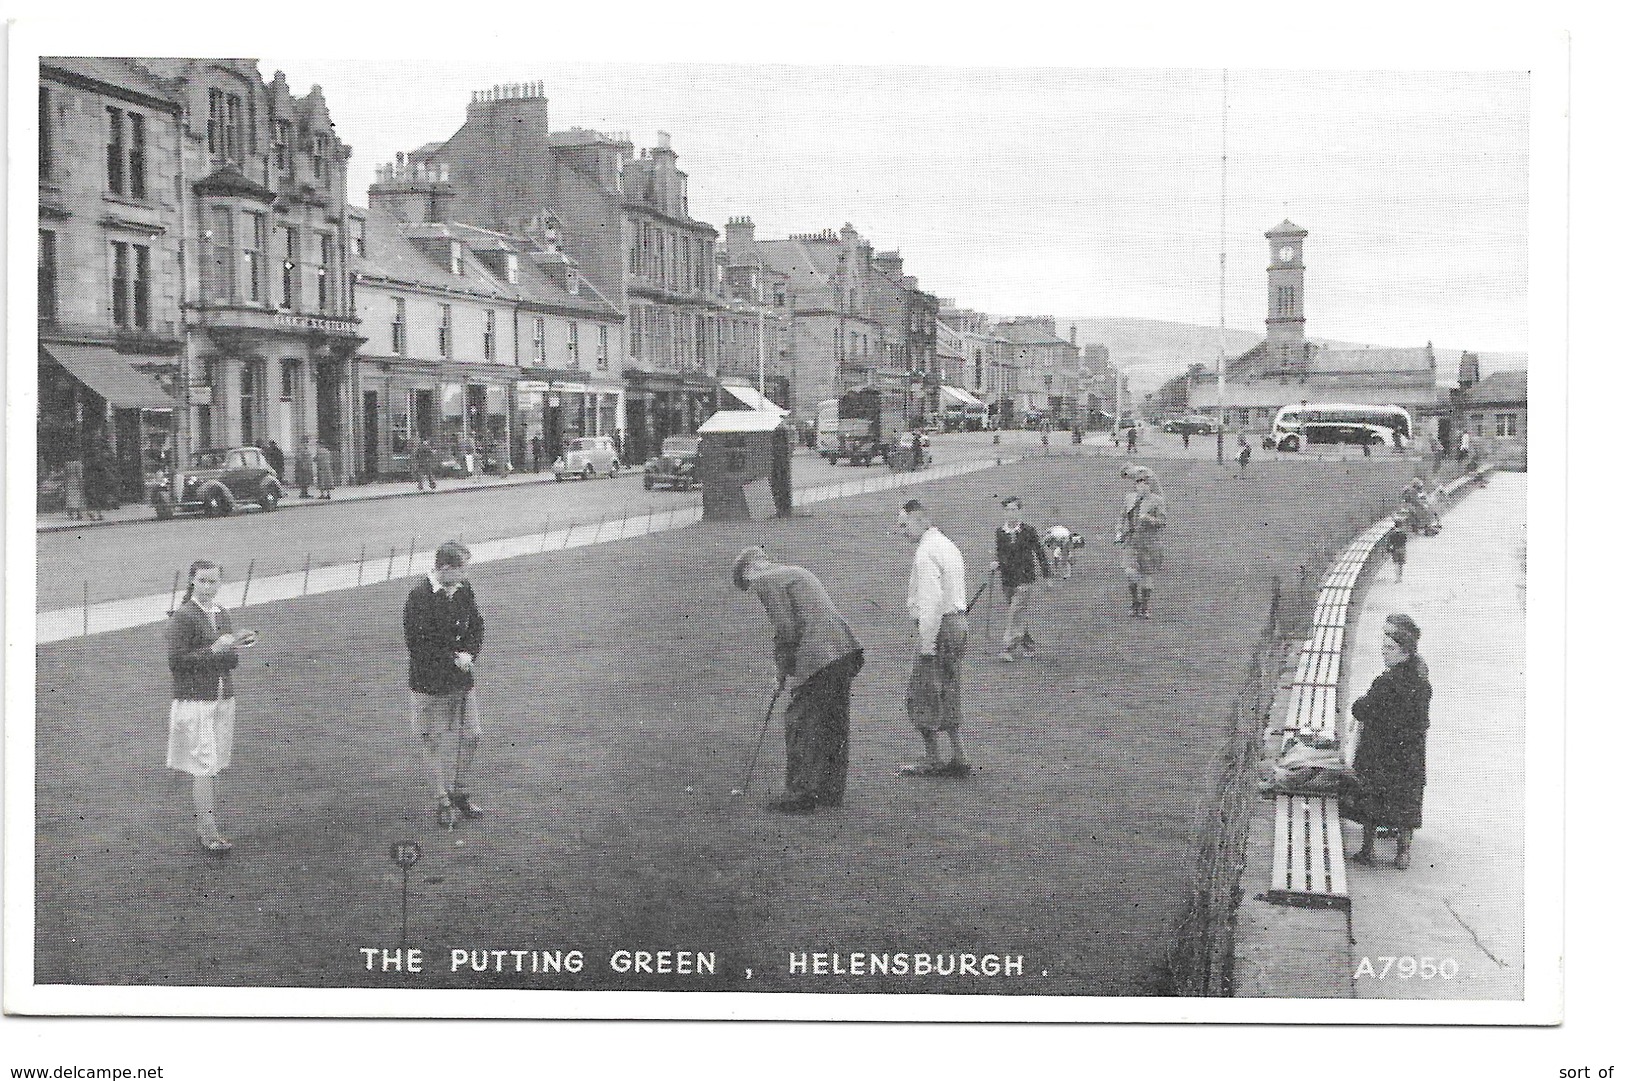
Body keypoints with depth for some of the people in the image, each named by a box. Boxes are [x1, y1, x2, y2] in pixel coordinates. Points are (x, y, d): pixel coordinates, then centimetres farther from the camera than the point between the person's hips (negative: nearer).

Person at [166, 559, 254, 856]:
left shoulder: (222, 615, 12)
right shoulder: (181, 617, -9)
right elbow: (176, 661, -14)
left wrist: (237, 646, -4)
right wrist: (213, 649, -19)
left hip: (224, 700, 6)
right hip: (194, 701, -6)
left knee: (212, 768, 9)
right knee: (203, 769, -7)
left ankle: (204, 825, 16)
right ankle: (209, 831, -5)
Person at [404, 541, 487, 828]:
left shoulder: (463, 590, 1)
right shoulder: (419, 597, -19)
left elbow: (477, 626, 9)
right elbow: (418, 644, -21)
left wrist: (469, 654, -8)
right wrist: (453, 660, -17)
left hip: (462, 680, 6)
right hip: (429, 683, -6)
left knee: (471, 737, 11)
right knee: (433, 742, 6)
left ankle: (457, 791, 30)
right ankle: (442, 802, 19)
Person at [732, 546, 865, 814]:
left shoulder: (767, 581, -1)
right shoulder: (799, 572, 27)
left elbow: (785, 628, -11)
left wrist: (784, 673, -2)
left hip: (819, 657, -9)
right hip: (844, 650, 9)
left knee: (800, 725, -1)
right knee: (834, 724, 14)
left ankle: (800, 796, 2)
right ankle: (830, 792, 22)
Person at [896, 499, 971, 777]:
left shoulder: (926, 553, -16)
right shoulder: (948, 546, 16)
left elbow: (932, 601, -23)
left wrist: (927, 645, -22)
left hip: (940, 629, -10)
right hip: (959, 624, 10)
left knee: (920, 696, -1)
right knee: (947, 696, 14)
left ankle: (932, 760, 3)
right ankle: (958, 759, 15)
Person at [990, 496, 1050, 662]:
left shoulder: (1029, 531, -4)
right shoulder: (999, 532, 5)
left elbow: (1040, 553, 5)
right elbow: (998, 554, 6)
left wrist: (1046, 576, 9)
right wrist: (996, 564, -18)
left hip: (1025, 580, -4)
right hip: (1007, 580, 4)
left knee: (1016, 615, -13)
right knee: (1011, 616, 9)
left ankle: (1009, 650, -11)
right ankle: (1030, 647, 24)